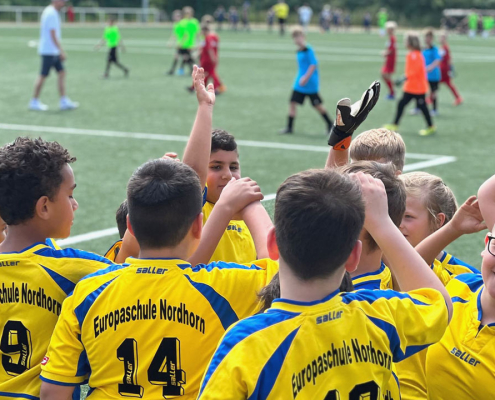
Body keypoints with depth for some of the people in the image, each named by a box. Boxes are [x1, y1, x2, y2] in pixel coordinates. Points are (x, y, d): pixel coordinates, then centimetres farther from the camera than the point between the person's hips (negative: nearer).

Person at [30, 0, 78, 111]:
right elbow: (53, 35, -21)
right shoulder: (52, 14, -17)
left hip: (53, 52, 10)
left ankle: (64, 102, 7)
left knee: (62, 72, 7)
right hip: (48, 51, -10)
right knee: (43, 76, -3)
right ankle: (34, 102, 6)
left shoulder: (49, 11, 14)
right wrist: (61, 51, -20)